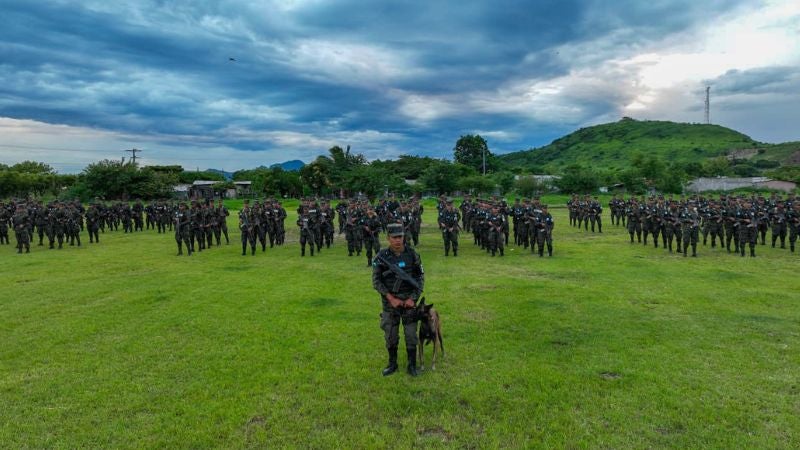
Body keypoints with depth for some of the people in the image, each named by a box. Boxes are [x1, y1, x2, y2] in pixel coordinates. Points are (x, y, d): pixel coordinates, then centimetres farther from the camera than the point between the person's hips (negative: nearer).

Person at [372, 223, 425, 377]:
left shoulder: (412, 254, -5)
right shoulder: (381, 256, -8)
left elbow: (420, 277, 1)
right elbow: (376, 281, -6)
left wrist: (413, 298, -9)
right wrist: (391, 298, -13)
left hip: (409, 300, 0)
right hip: (389, 301, 0)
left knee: (411, 334, 3)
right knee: (390, 335, 9)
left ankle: (412, 365, 19)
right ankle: (392, 364, 26)